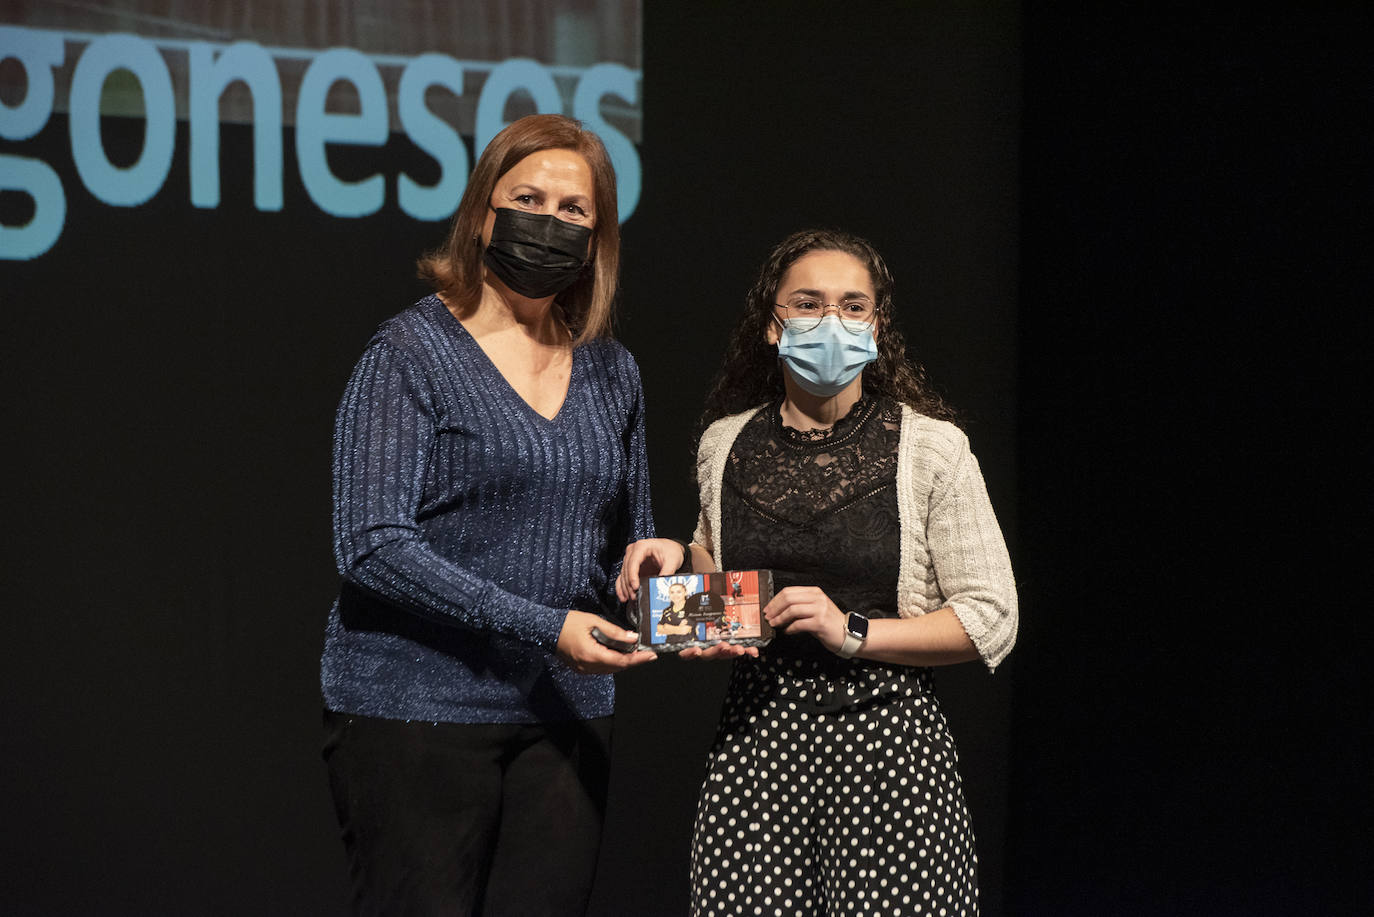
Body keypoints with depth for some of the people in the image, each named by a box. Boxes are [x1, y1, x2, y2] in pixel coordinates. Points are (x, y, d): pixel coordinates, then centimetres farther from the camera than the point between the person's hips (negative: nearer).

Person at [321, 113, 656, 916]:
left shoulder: (611, 372, 12)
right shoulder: (411, 354, -6)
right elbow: (373, 545, -15)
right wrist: (541, 627, -20)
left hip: (566, 712, 5)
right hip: (418, 706, -5)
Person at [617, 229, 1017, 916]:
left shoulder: (932, 448, -3)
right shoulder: (725, 445, 8)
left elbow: (992, 620, -5)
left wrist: (853, 631, -13)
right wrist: (679, 559, 6)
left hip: (886, 738, -3)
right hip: (755, 738, 3)